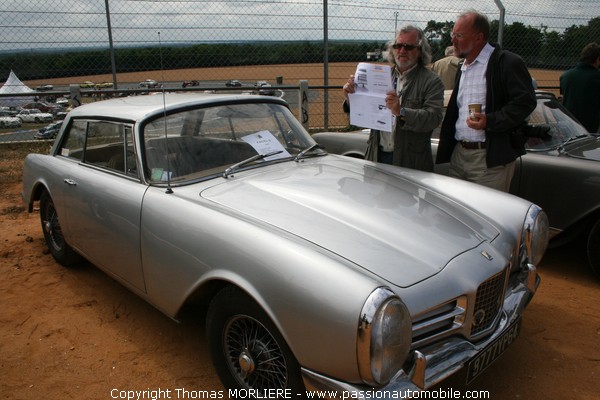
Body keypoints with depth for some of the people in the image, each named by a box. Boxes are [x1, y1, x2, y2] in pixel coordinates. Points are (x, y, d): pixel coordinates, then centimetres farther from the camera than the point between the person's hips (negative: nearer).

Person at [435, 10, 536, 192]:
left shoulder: (507, 63, -8)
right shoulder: (463, 68, 19)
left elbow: (525, 101, -14)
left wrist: (490, 121, -23)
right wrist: (445, 150, 18)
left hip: (491, 159, -7)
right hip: (458, 155, 8)